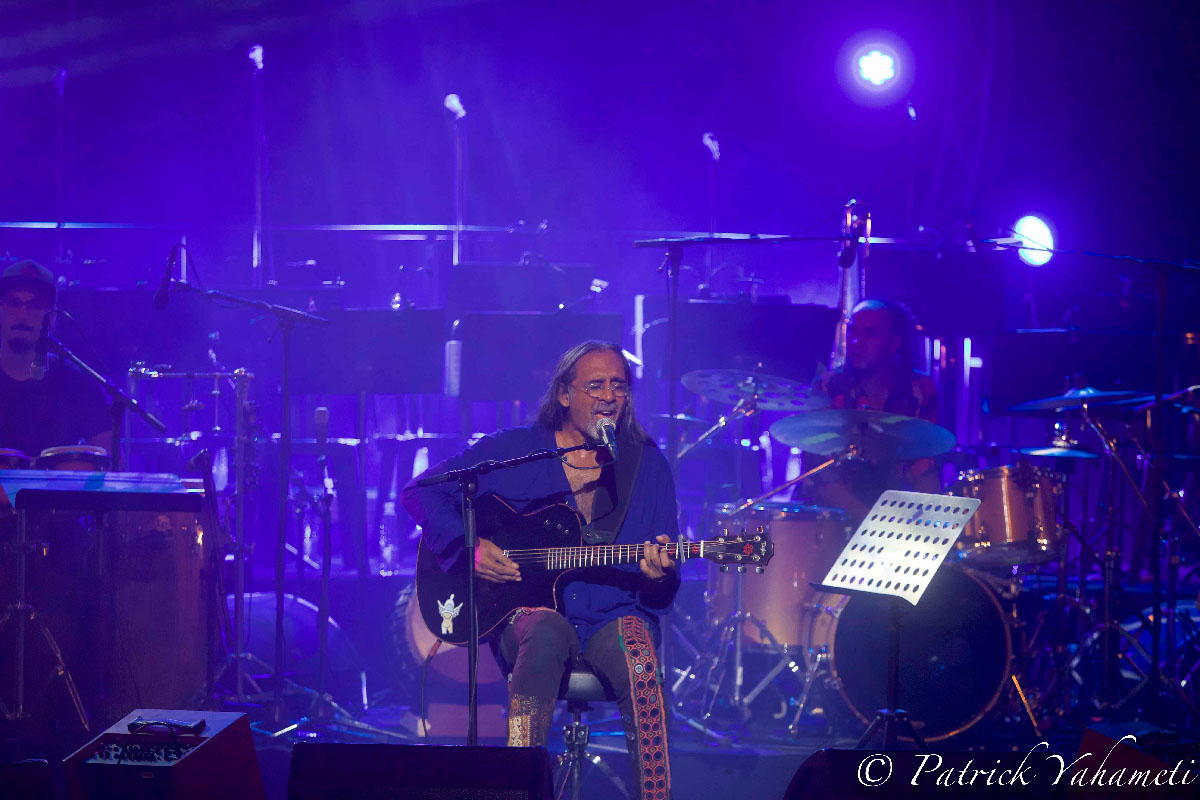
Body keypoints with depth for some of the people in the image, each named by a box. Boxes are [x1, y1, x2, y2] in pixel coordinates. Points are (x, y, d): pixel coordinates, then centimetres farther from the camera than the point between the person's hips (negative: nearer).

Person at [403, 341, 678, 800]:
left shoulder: (647, 465, 9)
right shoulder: (512, 451, 6)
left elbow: (663, 593, 7)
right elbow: (420, 493, 6)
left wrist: (659, 576, -18)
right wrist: (469, 547, -8)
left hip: (611, 619, 1)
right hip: (525, 613, -1)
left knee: (634, 640, -35)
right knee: (546, 632, -37)